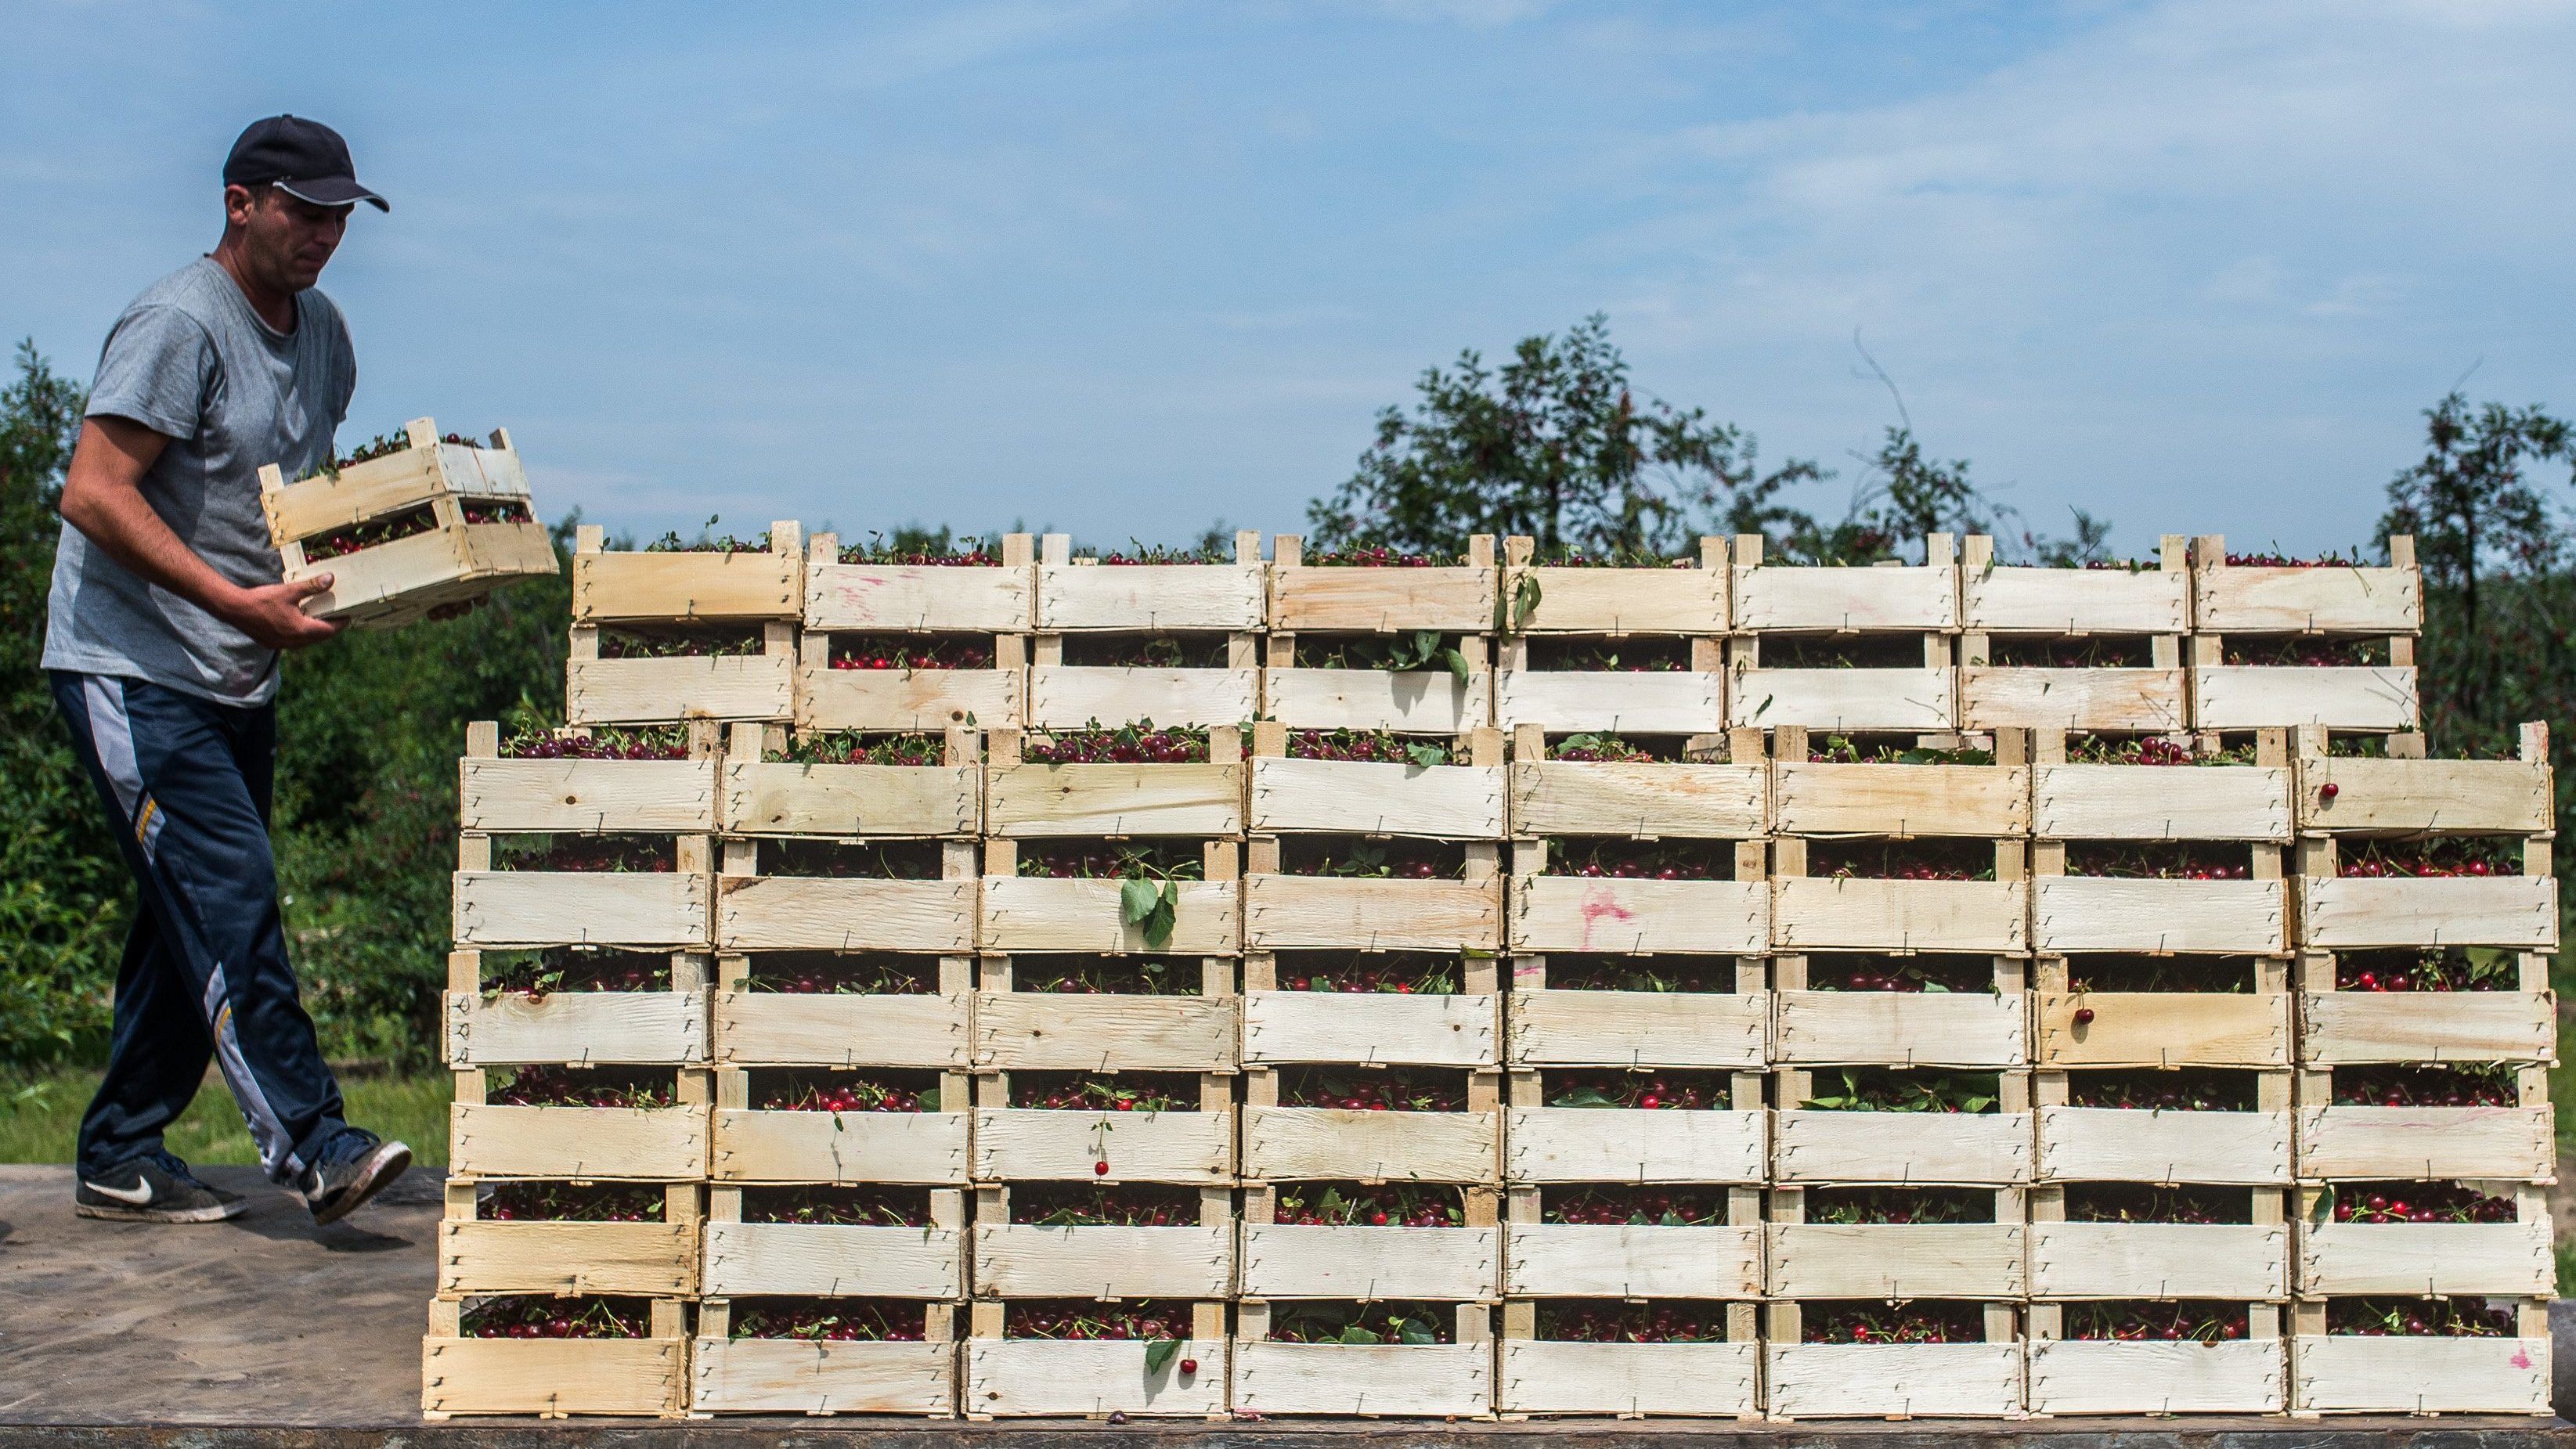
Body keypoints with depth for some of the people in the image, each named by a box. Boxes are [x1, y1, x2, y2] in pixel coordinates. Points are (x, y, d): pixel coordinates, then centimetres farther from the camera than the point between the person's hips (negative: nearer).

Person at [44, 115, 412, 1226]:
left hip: (240, 679, 9)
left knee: (195, 914, 9)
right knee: (230, 893, -15)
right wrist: (240, 603, -26)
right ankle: (308, 1146, -15)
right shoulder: (179, 324, -14)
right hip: (132, 669, -8)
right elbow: (93, 496, -20)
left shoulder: (322, 331, 12)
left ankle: (119, 1159, 18)